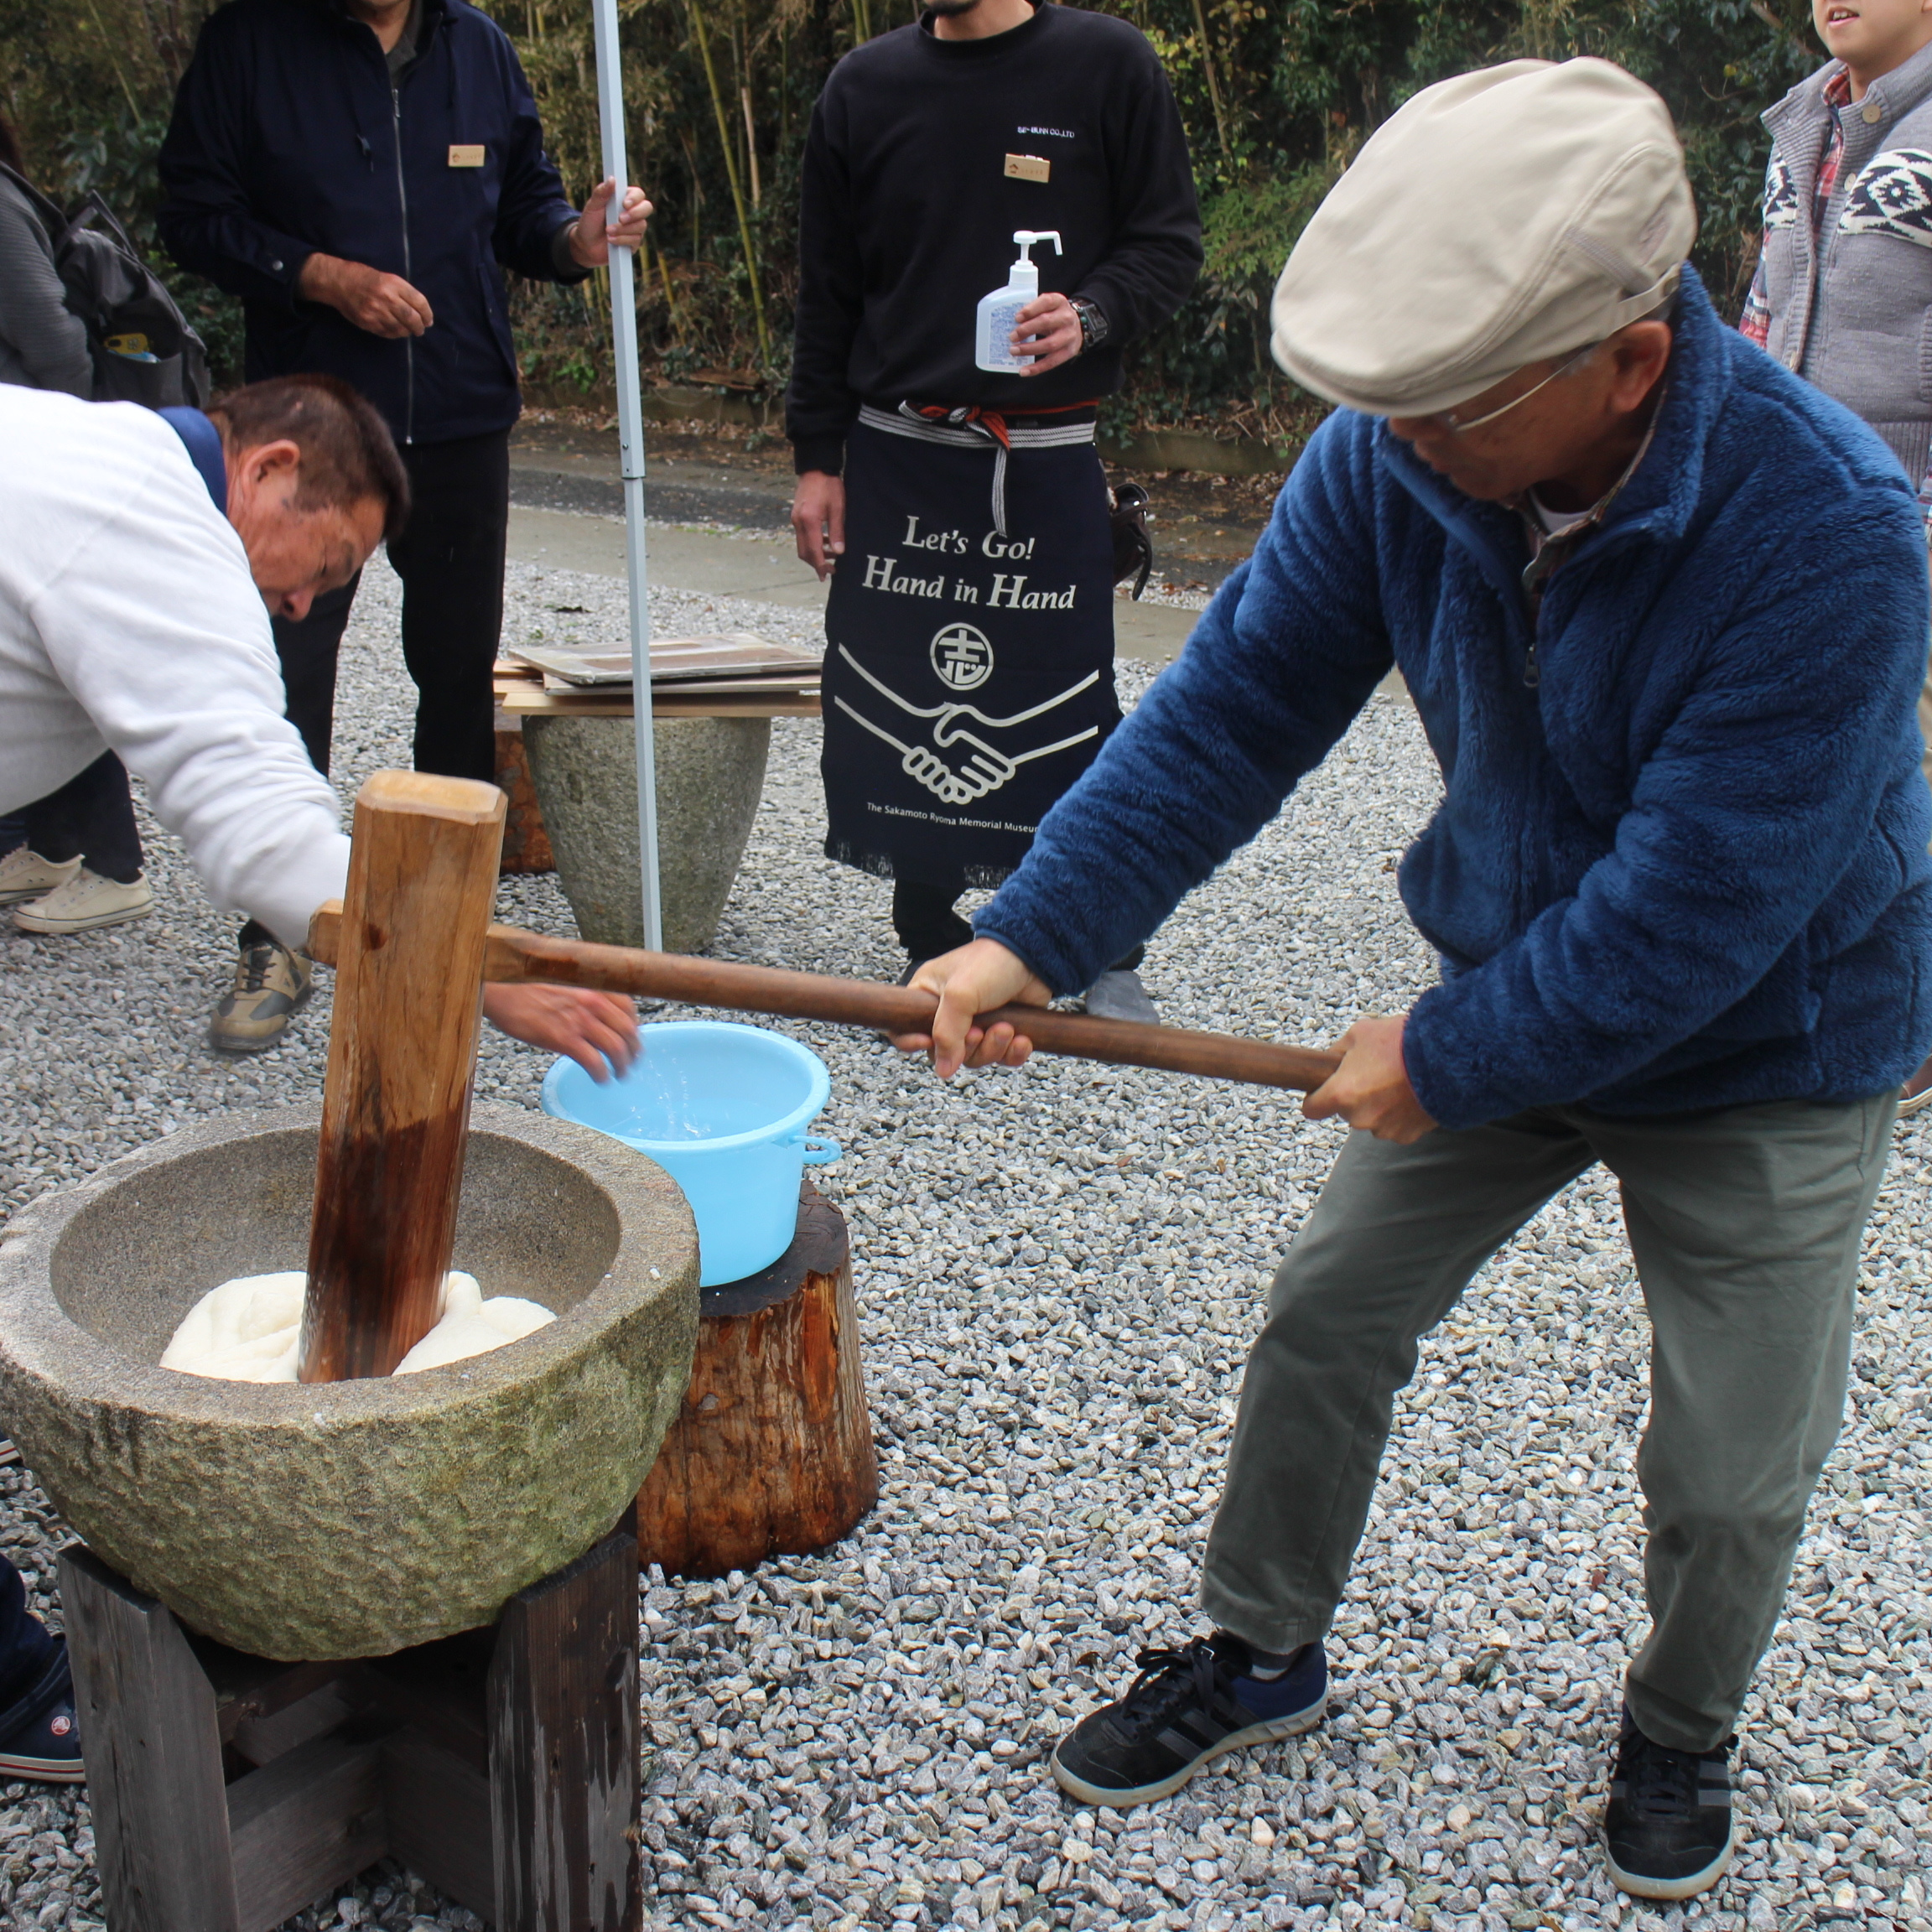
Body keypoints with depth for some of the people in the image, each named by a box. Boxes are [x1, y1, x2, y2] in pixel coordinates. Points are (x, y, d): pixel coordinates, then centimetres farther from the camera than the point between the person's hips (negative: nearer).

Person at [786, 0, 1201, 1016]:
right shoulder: (864, 85, 8)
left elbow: (1170, 245, 1)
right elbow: (827, 292, 10)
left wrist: (1091, 314, -19)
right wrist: (817, 457, 7)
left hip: (1049, 463, -2)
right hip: (895, 455, 3)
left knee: (1073, 713, 1)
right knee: (893, 704, 5)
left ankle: (1110, 954, 18)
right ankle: (930, 943, 21)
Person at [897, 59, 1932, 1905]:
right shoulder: (1392, 456, -20)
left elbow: (1699, 906, -31)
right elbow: (1235, 706, -14)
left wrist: (1452, 1058, -21)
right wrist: (1029, 936, -22)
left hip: (1768, 1048, -4)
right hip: (1508, 985, 4)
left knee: (1729, 1478, 6)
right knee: (1325, 1318, 9)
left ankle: (1679, 1728, 39)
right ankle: (1260, 1652, 35)